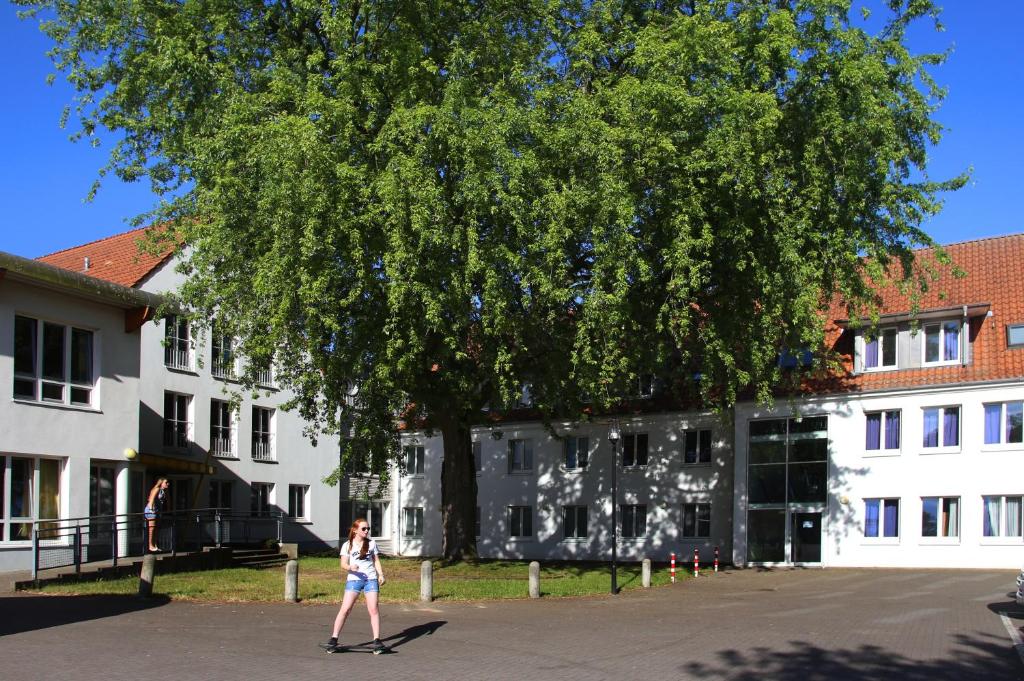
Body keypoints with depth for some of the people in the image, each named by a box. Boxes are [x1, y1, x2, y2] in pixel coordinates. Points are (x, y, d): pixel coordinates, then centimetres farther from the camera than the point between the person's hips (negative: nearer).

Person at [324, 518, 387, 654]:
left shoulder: (371, 543, 12)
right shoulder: (347, 545, 4)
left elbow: (376, 561, 15)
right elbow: (343, 565, -3)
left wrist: (381, 574, 0)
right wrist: (350, 567, -24)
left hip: (371, 579, 2)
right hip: (354, 579, -2)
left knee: (373, 609, -6)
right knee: (345, 609, -8)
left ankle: (377, 640, -1)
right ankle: (334, 639, -2)